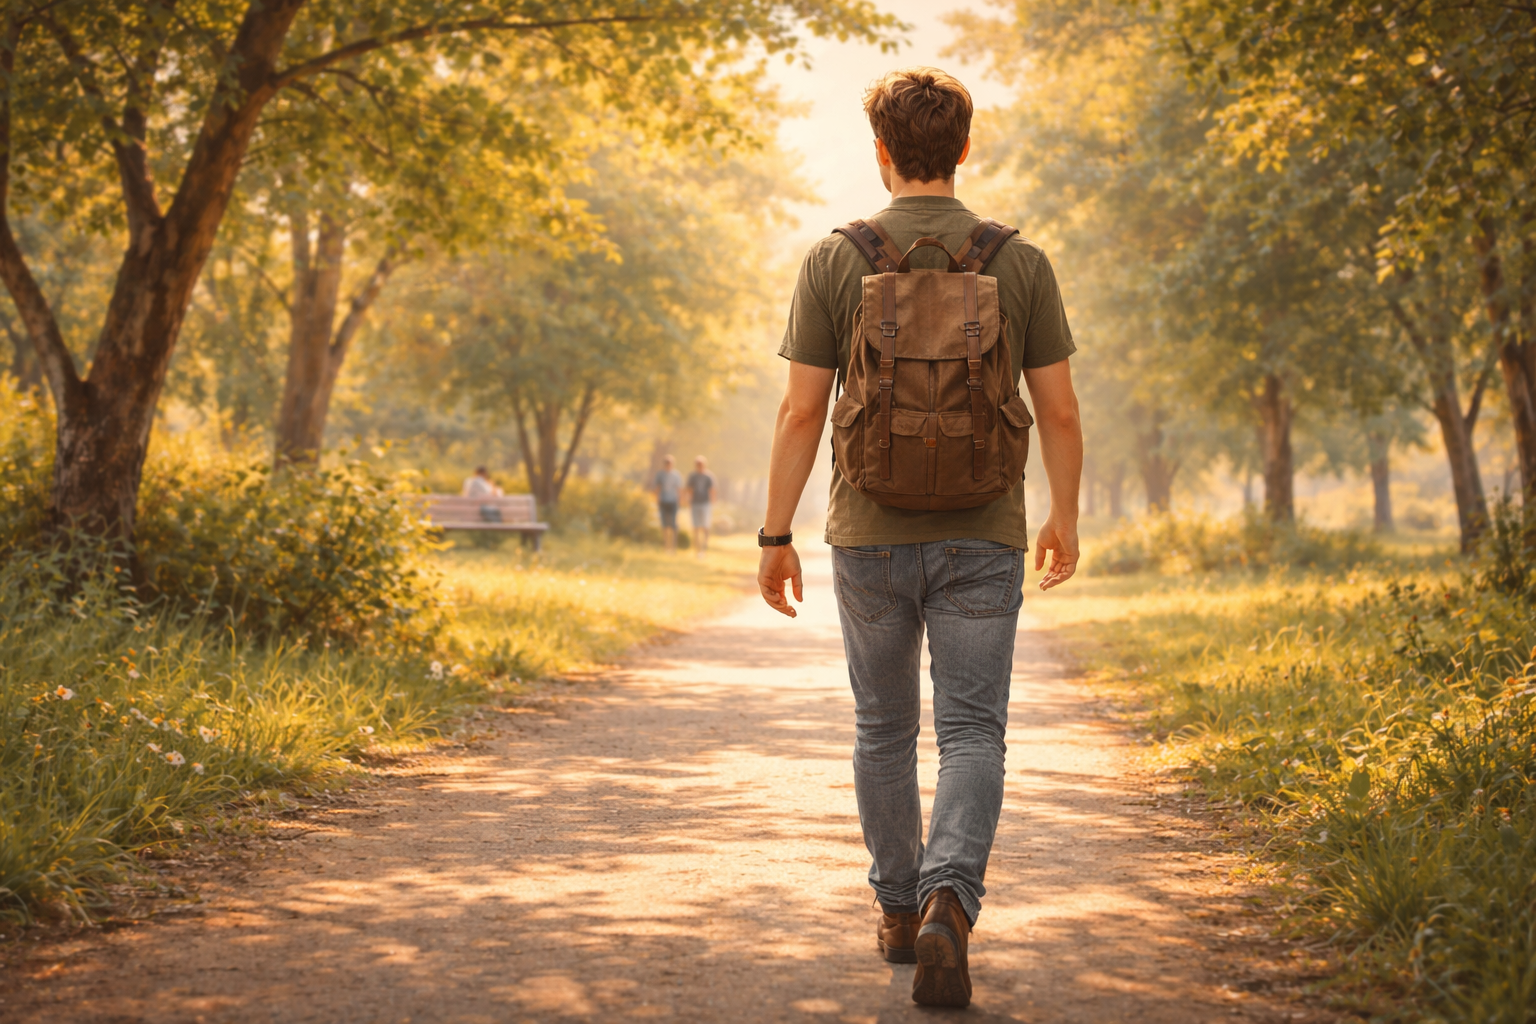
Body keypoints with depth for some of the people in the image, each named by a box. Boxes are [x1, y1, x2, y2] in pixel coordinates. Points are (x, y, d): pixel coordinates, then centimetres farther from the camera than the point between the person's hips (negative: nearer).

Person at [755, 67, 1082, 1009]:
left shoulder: (835, 261, -4)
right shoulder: (1021, 263, -1)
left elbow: (802, 411, -5)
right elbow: (1059, 411, 1)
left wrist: (777, 534, 2)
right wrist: (1065, 518, 15)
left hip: (871, 539, 1)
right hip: (983, 540, 0)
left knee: (884, 730, 16)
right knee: (972, 734, 0)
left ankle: (900, 910, 26)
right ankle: (950, 904, -21)